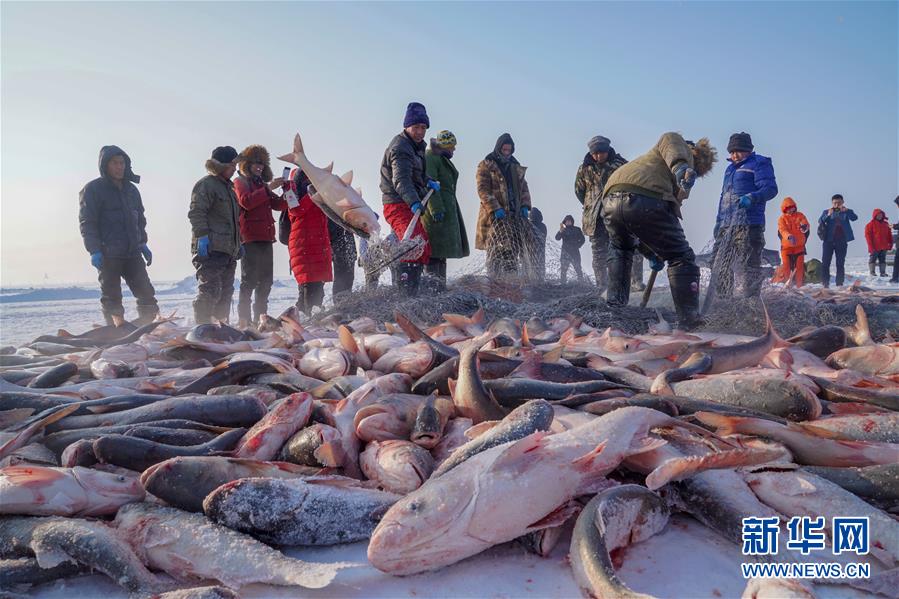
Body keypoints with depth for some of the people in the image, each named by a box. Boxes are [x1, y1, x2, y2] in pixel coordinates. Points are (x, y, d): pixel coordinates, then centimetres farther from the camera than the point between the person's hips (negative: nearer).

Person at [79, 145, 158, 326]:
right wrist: (94, 250, -15)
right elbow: (87, 223, -7)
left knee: (147, 295, 2)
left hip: (132, 253, 5)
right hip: (108, 255, -5)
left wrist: (143, 243, 14)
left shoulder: (131, 189, 16)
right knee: (112, 300, 0)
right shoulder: (93, 189, -2)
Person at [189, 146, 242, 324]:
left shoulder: (228, 186, 24)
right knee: (210, 290, -13)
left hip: (229, 250, 9)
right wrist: (202, 235, -24)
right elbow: (196, 212, -15)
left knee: (225, 292, 12)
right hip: (211, 249, -9)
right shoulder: (206, 184, -5)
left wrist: (238, 243, 26)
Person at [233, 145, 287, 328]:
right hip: (250, 237, -7)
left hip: (265, 237, 7)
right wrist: (268, 188, -18)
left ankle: (260, 317, 12)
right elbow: (246, 201, -15)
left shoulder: (261, 184, 25)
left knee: (265, 281, 7)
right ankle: (244, 318, -9)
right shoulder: (240, 181, 4)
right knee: (249, 279, -10)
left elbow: (278, 204, 17)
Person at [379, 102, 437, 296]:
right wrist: (414, 202, -44)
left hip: (409, 205, 11)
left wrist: (428, 182, 18)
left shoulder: (415, 146, 18)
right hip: (398, 205, -11)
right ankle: (406, 294, -30)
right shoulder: (400, 148, -15)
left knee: (424, 250, 17)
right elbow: (401, 179, -31)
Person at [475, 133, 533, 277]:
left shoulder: (516, 166, 19)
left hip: (515, 214, 6)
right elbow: (483, 190, -9)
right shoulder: (486, 165, -1)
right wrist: (495, 209, -19)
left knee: (514, 249, 4)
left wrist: (525, 205, 4)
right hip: (495, 216, -6)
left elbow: (523, 187, 21)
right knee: (497, 250, -8)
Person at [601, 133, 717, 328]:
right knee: (682, 259, 7)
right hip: (648, 201, -6)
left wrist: (653, 253, 41)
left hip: (611, 200, 6)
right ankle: (689, 323, 3)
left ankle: (614, 306, 30)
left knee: (619, 249, 35)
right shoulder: (683, 150, 29)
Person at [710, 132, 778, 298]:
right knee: (719, 265, 8)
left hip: (748, 224, -8)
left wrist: (751, 198, -29)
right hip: (726, 225, 8)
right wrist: (718, 221, 22)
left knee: (749, 266, -8)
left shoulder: (760, 163, 1)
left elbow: (770, 188, -11)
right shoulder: (730, 168, 24)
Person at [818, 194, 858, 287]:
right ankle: (825, 284, 2)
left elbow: (854, 218, -13)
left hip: (842, 242, 0)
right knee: (825, 263, -3)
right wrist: (828, 215, -28)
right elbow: (820, 221, -10)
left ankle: (839, 284, 8)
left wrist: (846, 210, -31)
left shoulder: (846, 212, 7)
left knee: (840, 264, 4)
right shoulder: (827, 212, 7)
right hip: (829, 241, 0)